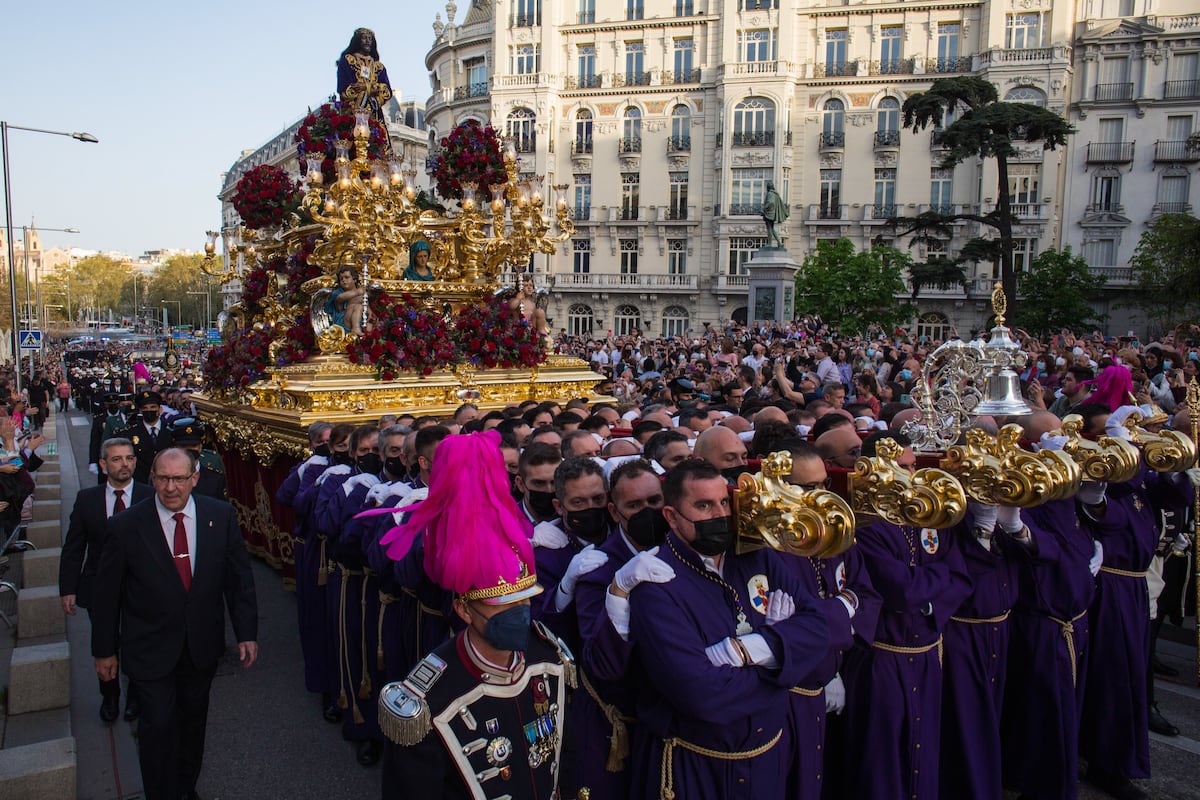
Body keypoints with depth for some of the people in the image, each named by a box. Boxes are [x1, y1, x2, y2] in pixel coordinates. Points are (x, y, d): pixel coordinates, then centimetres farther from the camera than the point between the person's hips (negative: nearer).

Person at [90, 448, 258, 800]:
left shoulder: (221, 515, -9)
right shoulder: (125, 526, -14)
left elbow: (239, 576, -2)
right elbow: (107, 593, -5)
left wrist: (246, 632, -3)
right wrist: (104, 650, 1)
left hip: (203, 646, 3)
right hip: (150, 649, -2)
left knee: (193, 720, 19)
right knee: (158, 725, 0)